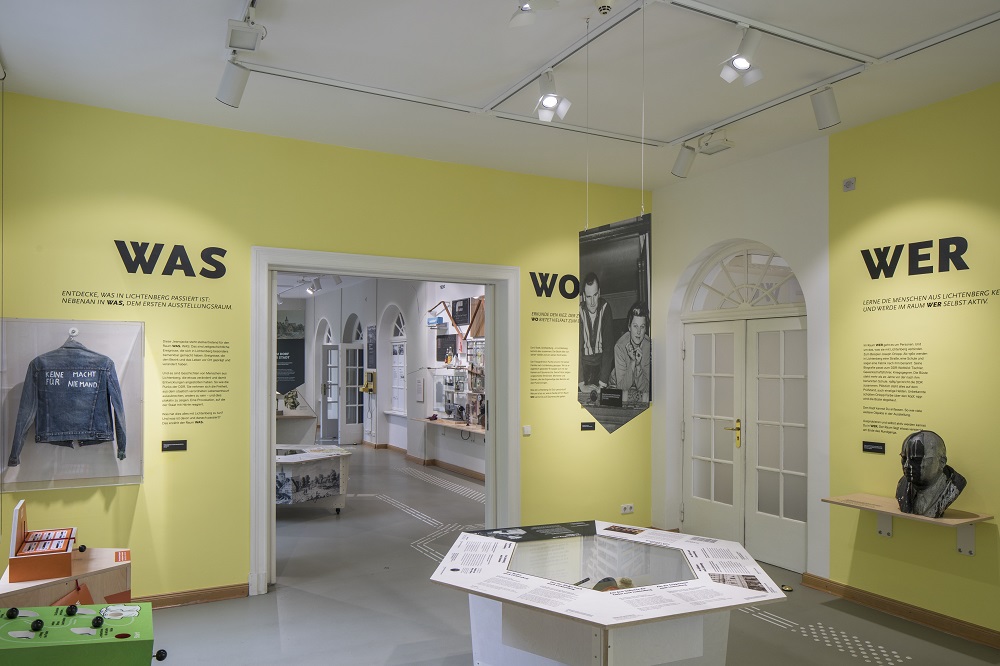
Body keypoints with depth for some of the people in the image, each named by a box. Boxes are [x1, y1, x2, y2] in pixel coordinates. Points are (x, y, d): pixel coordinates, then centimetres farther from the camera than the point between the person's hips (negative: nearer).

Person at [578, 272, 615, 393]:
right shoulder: (579, 310, -17)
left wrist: (602, 382, -21)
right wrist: (582, 384, -26)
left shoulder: (605, 308, -11)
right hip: (583, 363, -1)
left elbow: (608, 345, -13)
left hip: (601, 363, 1)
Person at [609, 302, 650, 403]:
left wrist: (638, 365, -30)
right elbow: (622, 386, -20)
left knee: (646, 394, -25)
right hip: (619, 388, -1)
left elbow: (644, 387, -15)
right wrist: (632, 362, -31)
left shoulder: (648, 346, -17)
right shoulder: (620, 346, -20)